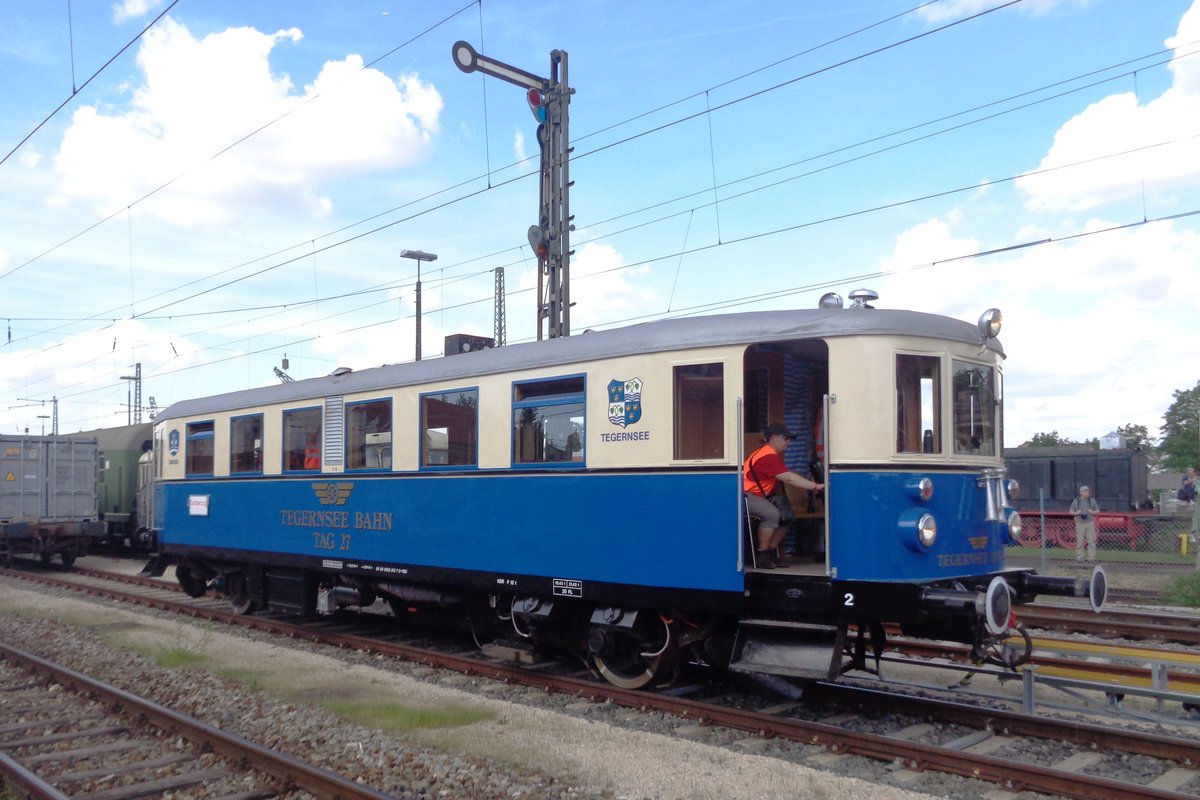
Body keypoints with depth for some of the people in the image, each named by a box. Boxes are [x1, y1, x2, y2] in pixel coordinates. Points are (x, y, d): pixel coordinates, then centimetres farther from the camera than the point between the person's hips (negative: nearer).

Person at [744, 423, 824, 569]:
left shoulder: (772, 455, 15)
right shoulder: (768, 456, -21)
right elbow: (789, 478, -26)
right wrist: (815, 486, -25)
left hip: (758, 496, 11)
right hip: (746, 496, -11)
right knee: (772, 514, -30)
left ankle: (771, 553, 7)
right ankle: (761, 556, -18)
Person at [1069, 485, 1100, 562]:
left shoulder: (1092, 501, 8)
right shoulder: (1076, 501, 6)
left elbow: (1098, 510, 11)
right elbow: (1071, 511, 8)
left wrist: (1092, 512, -11)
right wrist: (1076, 513, -13)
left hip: (1090, 523, 1)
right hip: (1080, 523, -1)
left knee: (1091, 540, -5)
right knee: (1079, 541, 0)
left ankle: (1091, 557, -1)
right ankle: (1079, 558, 5)